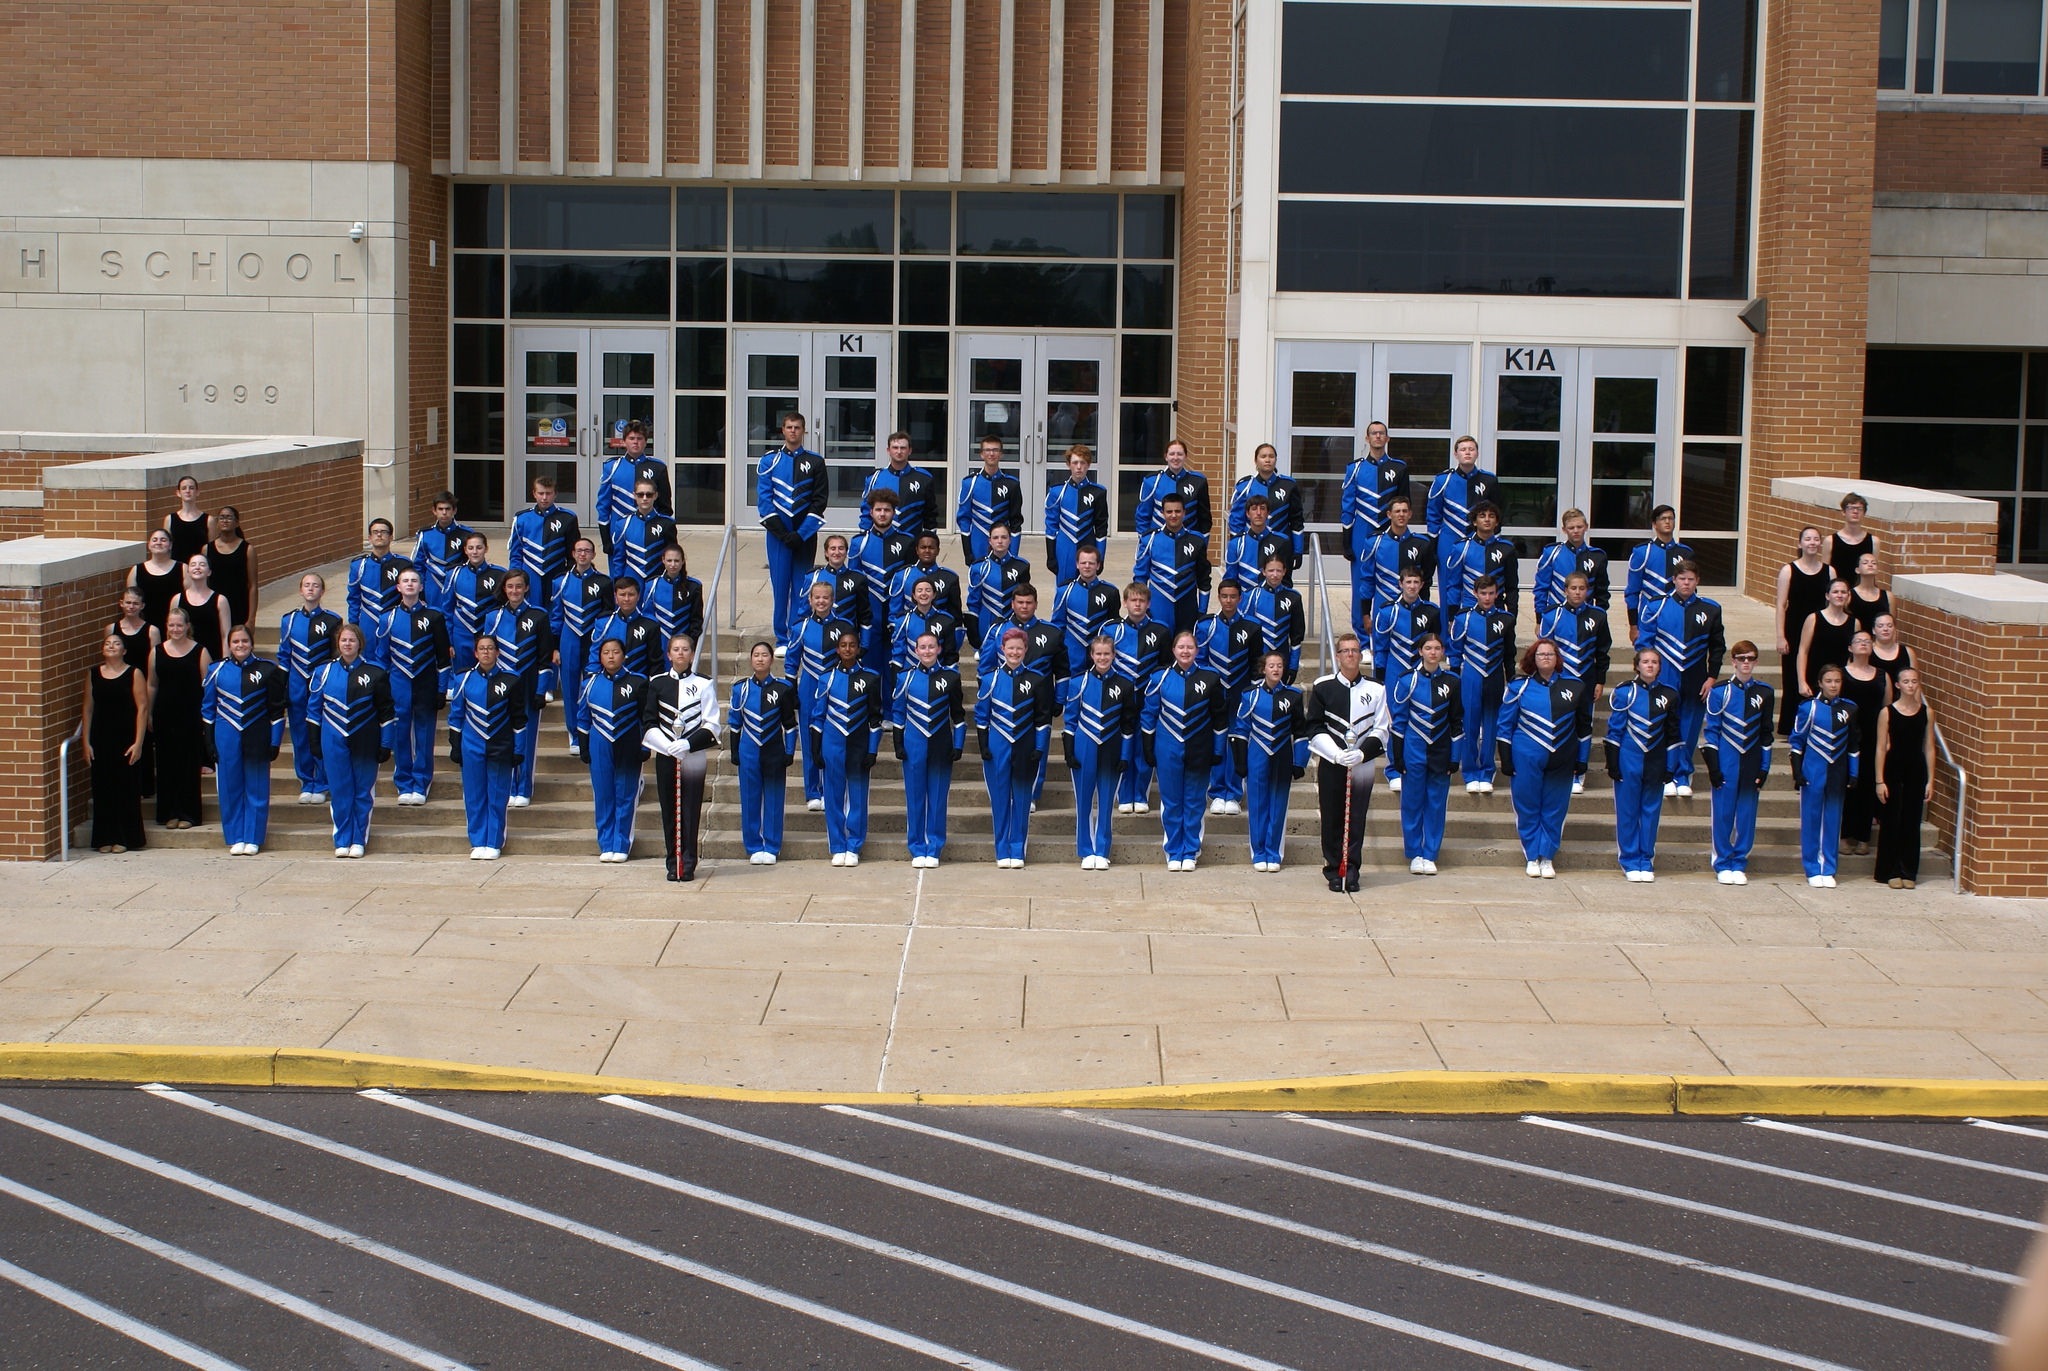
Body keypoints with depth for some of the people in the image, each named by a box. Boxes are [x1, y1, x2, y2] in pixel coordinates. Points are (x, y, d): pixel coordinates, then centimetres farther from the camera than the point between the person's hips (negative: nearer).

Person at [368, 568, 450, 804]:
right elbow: (380, 657, 11)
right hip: (399, 686, 1)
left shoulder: (434, 617, 2)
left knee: (424, 736, 2)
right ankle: (404, 785, 13)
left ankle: (421, 786, 10)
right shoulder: (389, 619, 5)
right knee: (400, 737, 3)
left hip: (426, 686, -1)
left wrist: (441, 691, 0)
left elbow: (443, 655, 4)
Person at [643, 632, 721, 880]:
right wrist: (668, 746, -11)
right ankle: (672, 864, 8)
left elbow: (711, 726, 0)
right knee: (669, 810, 3)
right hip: (665, 755, 2)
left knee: (690, 810, -3)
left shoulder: (703, 685, 3)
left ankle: (688, 864, 2)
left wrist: (688, 744, -15)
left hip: (694, 755, -2)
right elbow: (649, 723, 4)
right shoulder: (657, 684, 8)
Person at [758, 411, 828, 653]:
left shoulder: (815, 462, 5)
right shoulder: (770, 460, 4)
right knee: (780, 585, 1)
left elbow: (819, 500, 1)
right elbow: (764, 499, 0)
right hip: (778, 531, 0)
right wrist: (781, 532, -9)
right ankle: (782, 639, 8)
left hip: (805, 533, 0)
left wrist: (802, 533, -9)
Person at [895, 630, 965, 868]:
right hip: (914, 745, 0)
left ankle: (934, 850, 11)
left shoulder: (950, 677, 2)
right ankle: (917, 850, 11)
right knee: (915, 797, 3)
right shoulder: (905, 676, 2)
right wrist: (898, 744, 2)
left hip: (941, 746, 0)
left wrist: (958, 745, 1)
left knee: (938, 797, 3)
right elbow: (898, 712, 7)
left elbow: (958, 715, 7)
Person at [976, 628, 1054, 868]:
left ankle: (1018, 852, 11)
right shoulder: (990, 679, 2)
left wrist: (1039, 748, -2)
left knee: (1022, 799, 3)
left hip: (1025, 748, 0)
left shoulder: (1036, 680, 3)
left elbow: (1043, 718, 5)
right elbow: (981, 715, 6)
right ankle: (1002, 852, 11)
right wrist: (983, 745, -1)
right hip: (997, 748, 0)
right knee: (1000, 798, 3)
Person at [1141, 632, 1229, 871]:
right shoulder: (1160, 679, 0)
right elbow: (1148, 715, 4)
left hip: (1199, 751, 0)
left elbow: (1220, 717, 7)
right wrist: (1148, 750, 1)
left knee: (1194, 803, 6)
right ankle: (1174, 853, 14)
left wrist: (1218, 750, 3)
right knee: (1171, 802, 5)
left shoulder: (1210, 680, 2)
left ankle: (1190, 852, 15)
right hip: (1168, 750, 0)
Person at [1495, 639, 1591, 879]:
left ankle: (1547, 857, 17)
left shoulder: (1575, 686, 5)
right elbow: (1505, 725, 4)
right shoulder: (1519, 686, 1)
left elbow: (1584, 724, 14)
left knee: (1554, 810, 6)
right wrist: (1506, 760, 0)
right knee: (1528, 809, 4)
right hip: (1527, 759, -1)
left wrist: (1582, 759, 11)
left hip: (1561, 760, 1)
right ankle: (1531, 857, 16)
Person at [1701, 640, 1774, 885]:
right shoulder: (1720, 691, -1)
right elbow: (1711, 730, -1)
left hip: (1751, 763, 2)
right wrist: (1713, 766, -7)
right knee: (1723, 813, 0)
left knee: (1747, 814, 5)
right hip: (1726, 761, -2)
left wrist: (1764, 768, 5)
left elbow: (1767, 733, 10)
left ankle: (1739, 864, 14)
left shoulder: (1764, 693, 7)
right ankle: (1723, 865, 10)